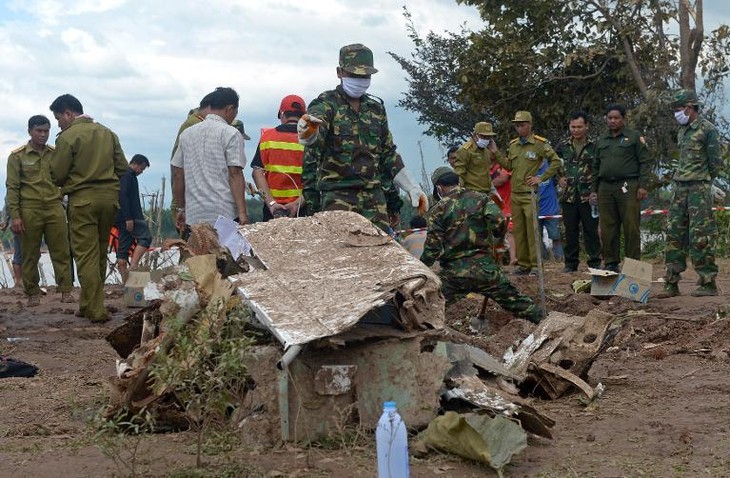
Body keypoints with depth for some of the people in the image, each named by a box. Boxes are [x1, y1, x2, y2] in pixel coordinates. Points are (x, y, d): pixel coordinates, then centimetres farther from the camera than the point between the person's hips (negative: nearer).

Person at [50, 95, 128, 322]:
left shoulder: (68, 136, -8)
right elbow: (123, 167, 9)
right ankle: (88, 303, 22)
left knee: (86, 255, -2)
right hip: (110, 197, 6)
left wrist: (65, 186, 14)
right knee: (100, 254, 14)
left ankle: (96, 310, -8)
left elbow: (58, 175, -6)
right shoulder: (107, 133, 10)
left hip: (82, 200, -6)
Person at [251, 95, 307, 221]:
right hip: (304, 206, -1)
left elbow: (257, 172, -3)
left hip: (273, 207, 1)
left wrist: (271, 203, -10)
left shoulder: (267, 136, 5)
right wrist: (298, 203, -11)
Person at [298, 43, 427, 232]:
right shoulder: (325, 104, -2)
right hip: (337, 195, -5)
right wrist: (308, 134, -50)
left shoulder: (376, 107, 17)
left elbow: (388, 154, 24)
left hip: (374, 195, 5)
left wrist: (412, 188, 21)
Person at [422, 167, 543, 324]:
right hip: (485, 268, 2)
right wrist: (495, 240, 14)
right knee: (516, 302, 15)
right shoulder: (480, 198, 6)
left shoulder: (438, 209, -1)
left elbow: (433, 247, -5)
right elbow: (499, 222, -8)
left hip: (453, 274, -2)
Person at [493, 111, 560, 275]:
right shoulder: (513, 144, 14)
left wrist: (541, 178, -9)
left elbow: (555, 162, -5)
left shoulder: (539, 143, -5)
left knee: (533, 230, -7)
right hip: (515, 194, 6)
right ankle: (523, 264, 15)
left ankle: (536, 264, -1)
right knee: (518, 230, 8)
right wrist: (496, 153, 6)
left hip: (531, 194, -6)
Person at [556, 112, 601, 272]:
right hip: (568, 195, 3)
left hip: (588, 195, -3)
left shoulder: (595, 146, -2)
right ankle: (571, 263, 15)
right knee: (570, 231, 7)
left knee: (591, 229, -1)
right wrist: (559, 177, 8)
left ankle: (595, 262, 6)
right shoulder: (563, 146, 8)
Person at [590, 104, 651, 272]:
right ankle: (610, 263, 12)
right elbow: (595, 167, 24)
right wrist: (593, 189, 16)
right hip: (605, 188, 5)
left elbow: (645, 162, -1)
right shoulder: (601, 141, 20)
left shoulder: (634, 137, 5)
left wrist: (643, 185, -10)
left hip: (628, 187, -5)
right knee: (608, 228, 5)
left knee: (631, 227, -6)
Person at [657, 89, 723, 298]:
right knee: (674, 234, 6)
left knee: (700, 237, -7)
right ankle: (671, 283, 9)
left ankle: (708, 283, -1)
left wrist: (703, 182, 2)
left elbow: (716, 162, -7)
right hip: (680, 187, 8)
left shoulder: (708, 129, -8)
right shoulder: (682, 131, 16)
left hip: (699, 188, -8)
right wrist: (681, 179, 13)